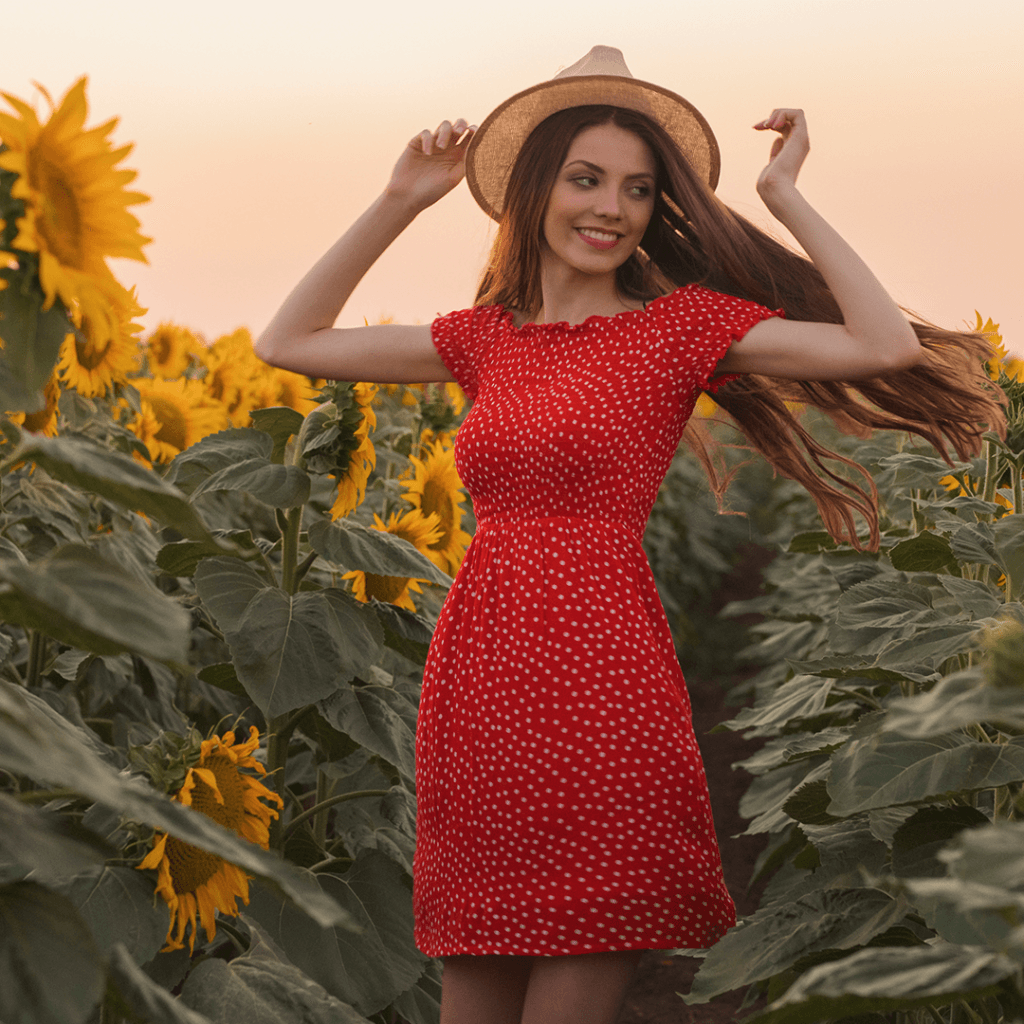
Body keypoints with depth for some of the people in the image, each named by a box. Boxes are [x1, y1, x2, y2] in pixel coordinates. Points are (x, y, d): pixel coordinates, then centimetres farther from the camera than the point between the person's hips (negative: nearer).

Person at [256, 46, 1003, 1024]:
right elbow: (287, 343, 18)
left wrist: (784, 196, -4)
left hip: (599, 685, -4)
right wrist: (399, 202, 11)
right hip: (476, 682, 5)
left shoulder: (682, 323, 1)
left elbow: (890, 347, -10)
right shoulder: (487, 337, 14)